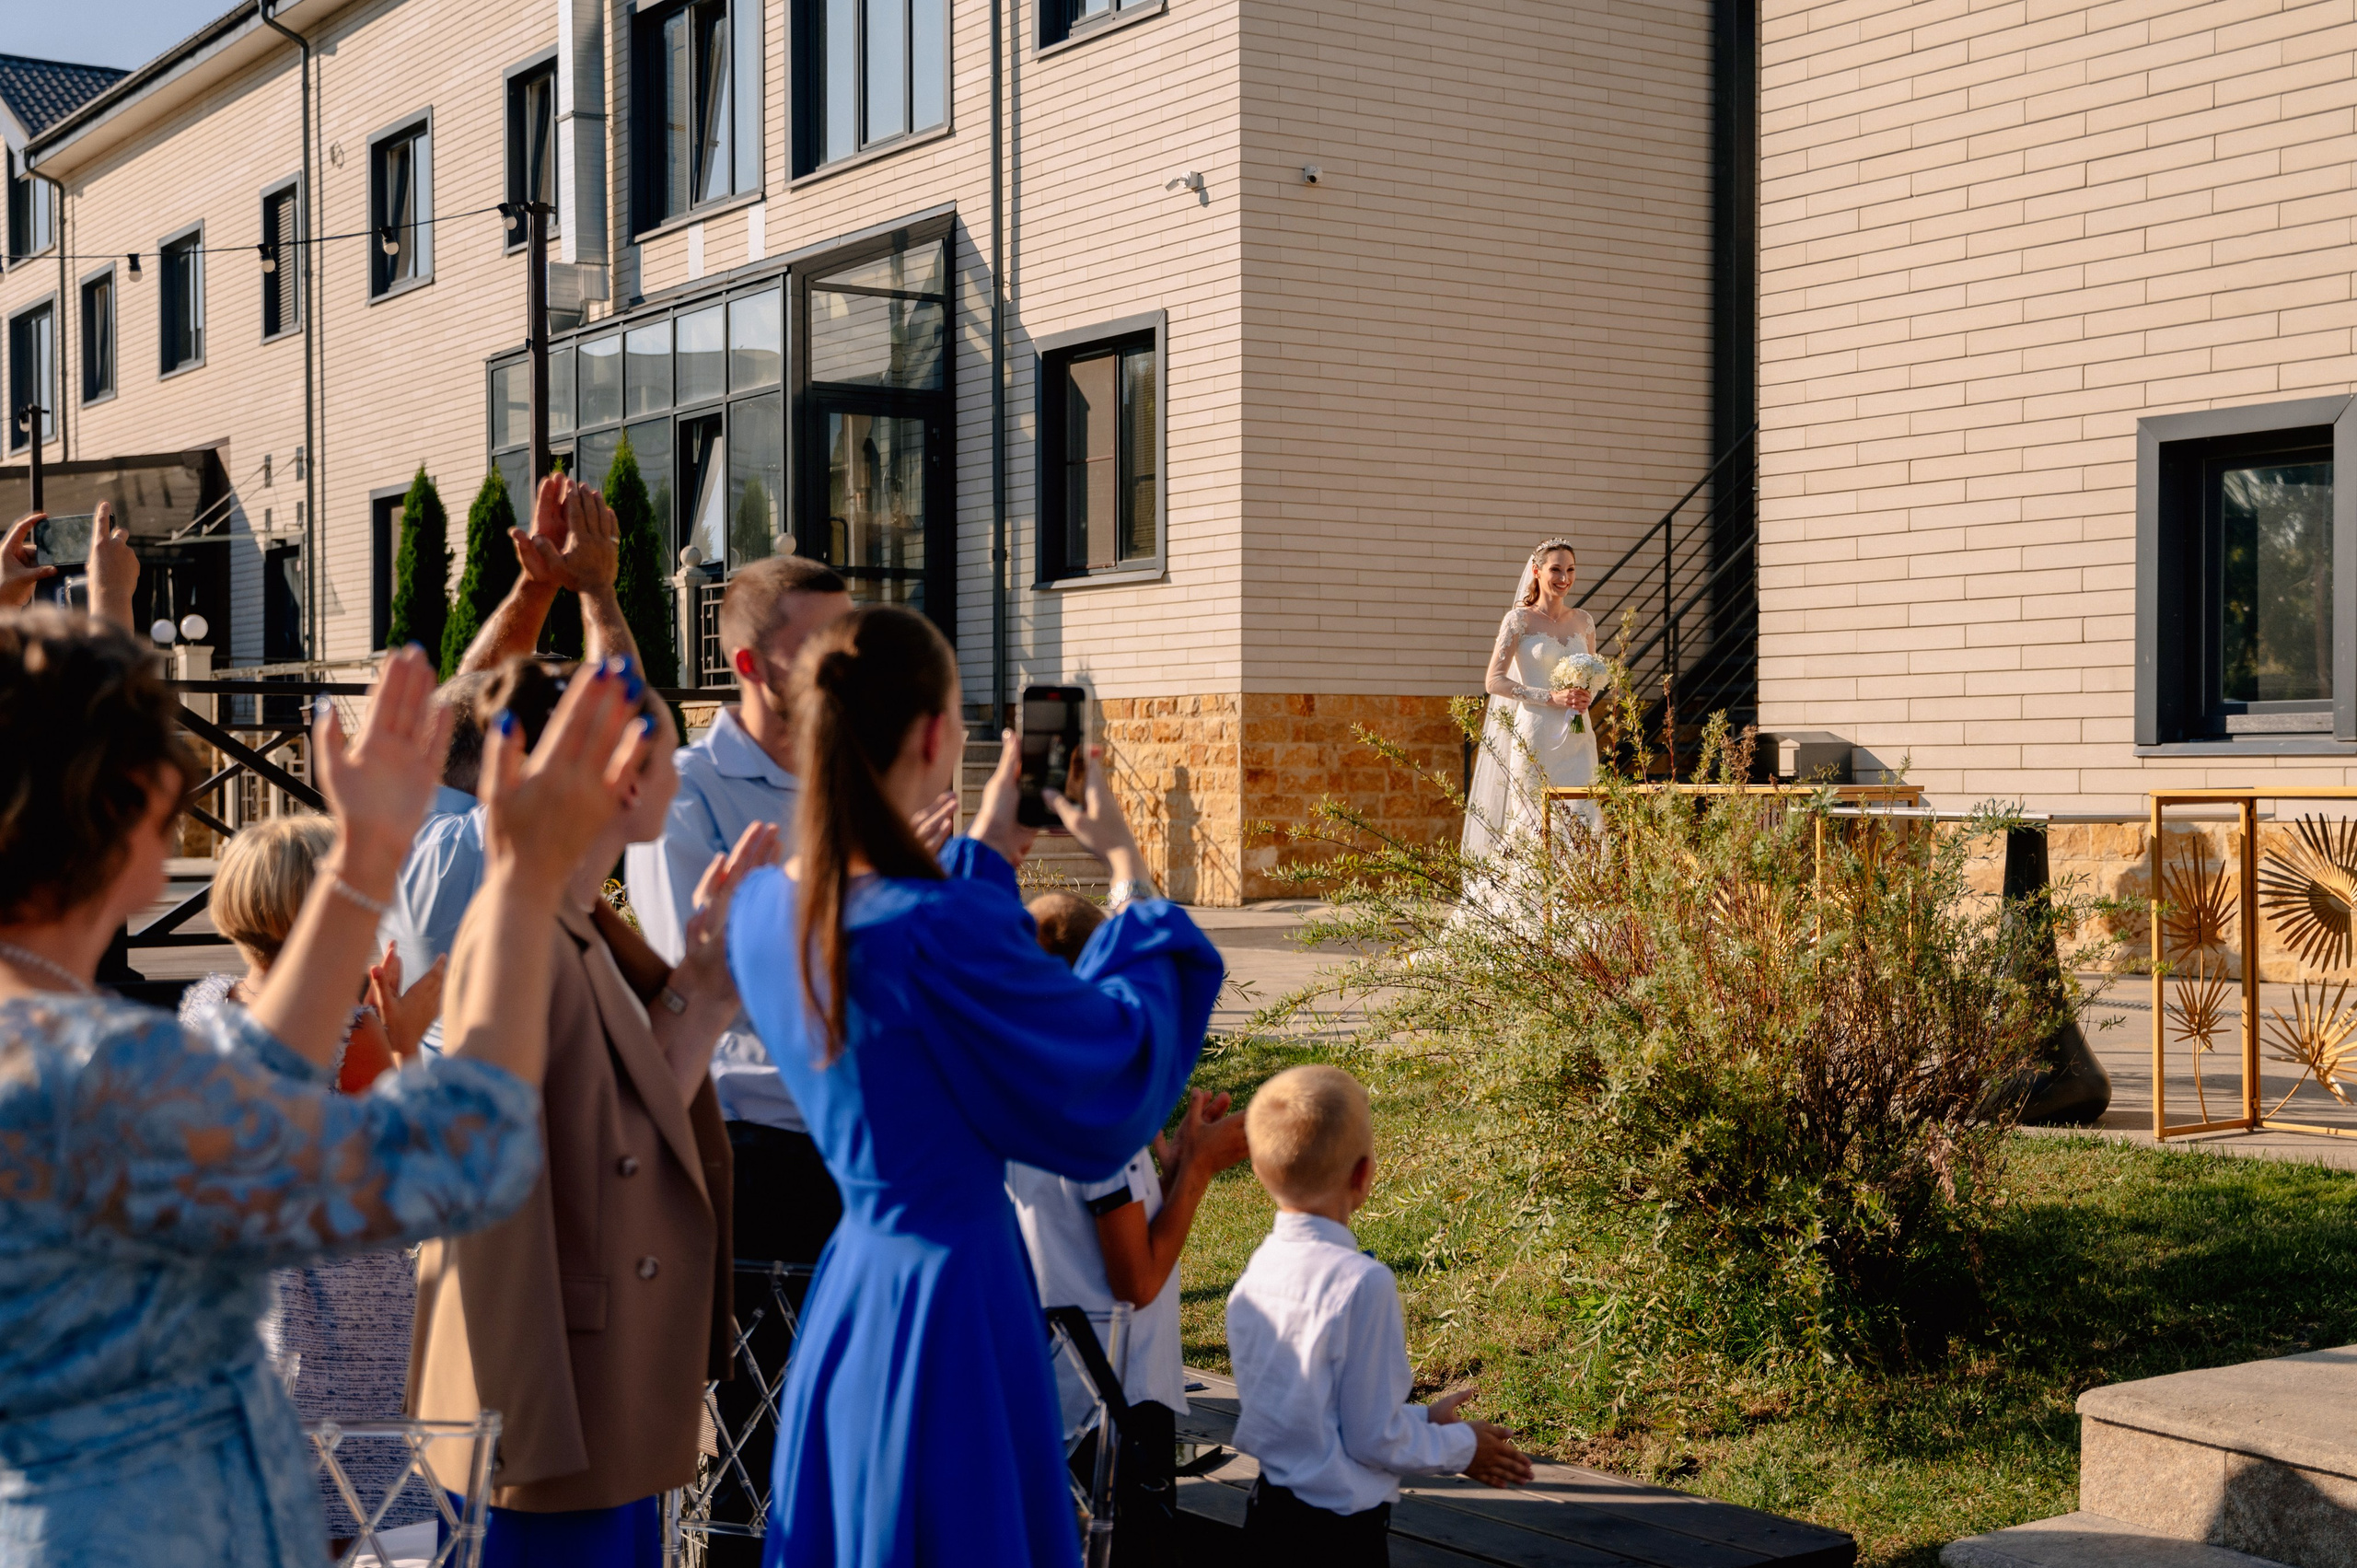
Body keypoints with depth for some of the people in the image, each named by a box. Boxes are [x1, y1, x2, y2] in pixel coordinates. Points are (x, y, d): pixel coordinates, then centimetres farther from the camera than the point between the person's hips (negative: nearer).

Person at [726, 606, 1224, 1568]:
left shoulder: (765, 909, -2)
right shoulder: (943, 931, -26)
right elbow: (1119, 1068, -13)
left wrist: (988, 850, 23)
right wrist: (1129, 873, -3)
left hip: (850, 1274, 8)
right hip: (956, 1287, -8)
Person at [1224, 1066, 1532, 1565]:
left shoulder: (1255, 1272, 0)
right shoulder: (1363, 1282, -21)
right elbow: (1374, 1439, -15)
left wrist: (1421, 1418, 17)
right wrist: (1461, 1448, 2)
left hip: (1266, 1514, 7)